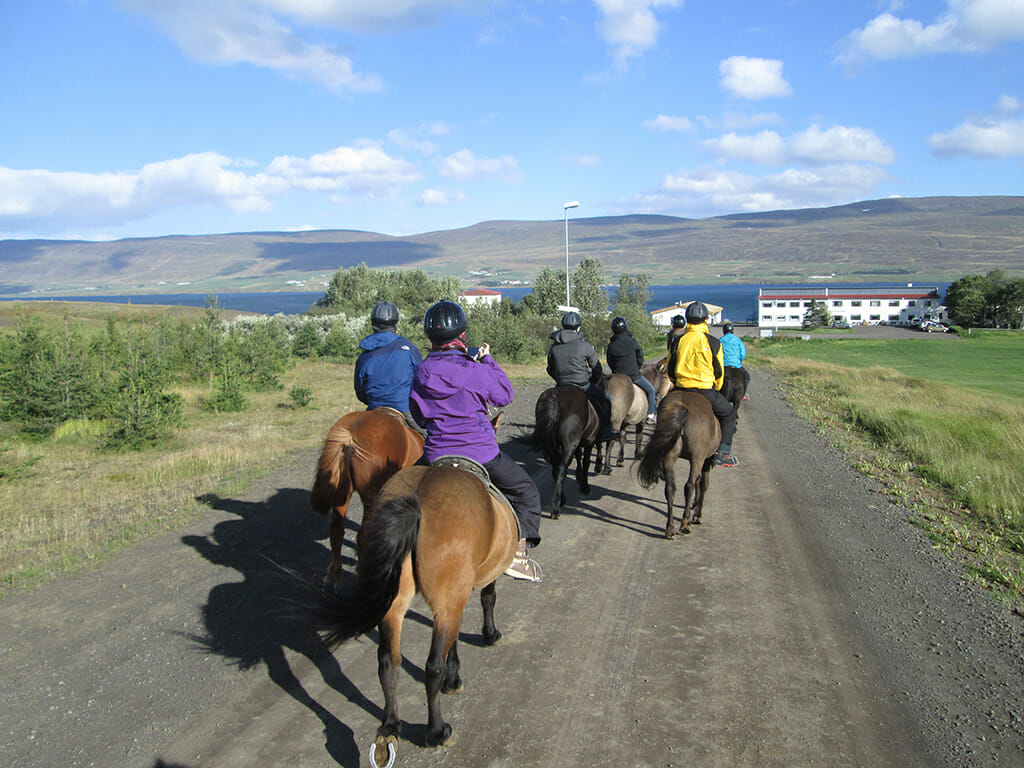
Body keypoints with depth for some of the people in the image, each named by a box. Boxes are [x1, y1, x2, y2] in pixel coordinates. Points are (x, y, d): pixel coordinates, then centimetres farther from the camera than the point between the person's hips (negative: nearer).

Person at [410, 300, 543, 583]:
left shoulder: (421, 373, 0)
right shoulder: (472, 371, -16)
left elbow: (418, 415, 11)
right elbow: (505, 394, -2)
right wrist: (488, 361, 7)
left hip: (436, 454, 4)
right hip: (480, 453, -4)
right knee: (526, 491, 14)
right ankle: (517, 553, 8)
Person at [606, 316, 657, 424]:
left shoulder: (611, 345, 1)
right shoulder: (632, 341, -7)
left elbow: (610, 363, 8)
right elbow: (640, 359, 1)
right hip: (634, 375, -4)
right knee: (650, 390, 12)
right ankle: (651, 415, 12)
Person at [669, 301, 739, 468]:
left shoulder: (679, 341, 4)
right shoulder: (713, 342, -4)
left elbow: (670, 370, 9)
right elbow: (719, 372, 1)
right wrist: (715, 390, 17)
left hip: (681, 390, 3)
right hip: (705, 390, -3)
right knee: (729, 414, 15)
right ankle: (723, 454, 7)